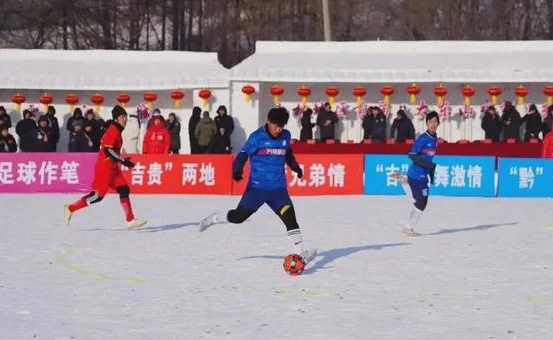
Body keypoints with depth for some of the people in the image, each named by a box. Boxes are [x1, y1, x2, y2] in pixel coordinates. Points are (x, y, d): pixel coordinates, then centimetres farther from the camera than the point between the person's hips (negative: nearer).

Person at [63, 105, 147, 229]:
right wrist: (124, 161, -21)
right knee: (98, 195, -10)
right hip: (105, 167, -10)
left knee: (124, 190, 4)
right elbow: (108, 150, -24)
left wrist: (121, 159, 19)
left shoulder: (116, 130, 14)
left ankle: (130, 220, 5)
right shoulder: (113, 130, -15)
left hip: (112, 167, 10)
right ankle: (70, 209, -2)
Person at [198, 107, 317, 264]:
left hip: (278, 188, 3)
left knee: (289, 216, -11)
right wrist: (237, 170, -29)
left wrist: (295, 167, 18)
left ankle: (301, 253, -11)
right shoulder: (257, 137, -9)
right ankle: (212, 219, 26)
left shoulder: (285, 136, 6)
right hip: (257, 187, -3)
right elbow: (243, 154, -13)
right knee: (239, 216, -3)